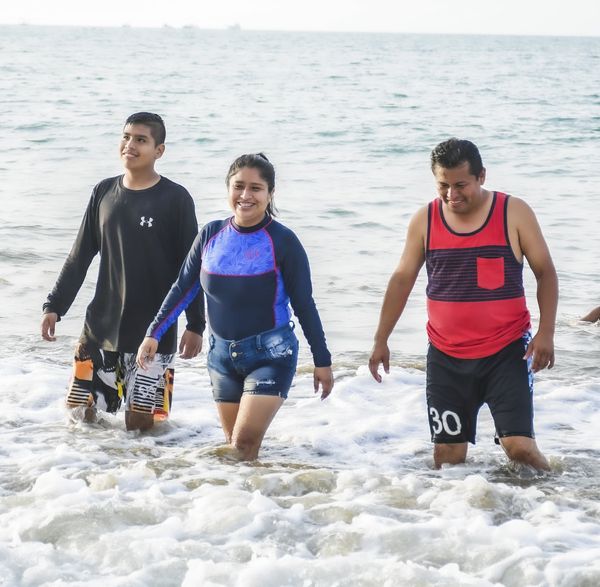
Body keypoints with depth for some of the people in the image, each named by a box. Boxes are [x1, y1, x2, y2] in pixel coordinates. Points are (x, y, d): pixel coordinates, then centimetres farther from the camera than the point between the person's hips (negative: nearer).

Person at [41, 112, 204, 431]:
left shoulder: (175, 199, -6)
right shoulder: (104, 192, 6)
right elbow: (79, 257, 12)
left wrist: (195, 324, -8)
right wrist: (54, 306, 7)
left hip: (154, 331, -4)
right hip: (100, 327, 4)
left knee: (140, 422, -5)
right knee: (80, 411, 6)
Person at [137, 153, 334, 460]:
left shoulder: (282, 241, -12)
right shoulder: (211, 235, 0)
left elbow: (304, 304, -6)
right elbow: (183, 288, 8)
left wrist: (322, 361, -3)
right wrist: (154, 334, 2)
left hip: (270, 355, -5)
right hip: (222, 354, 5)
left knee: (245, 442, -16)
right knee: (232, 442, 10)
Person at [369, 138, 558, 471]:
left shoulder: (513, 213, -4)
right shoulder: (425, 221, 2)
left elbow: (545, 272, 0)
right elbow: (402, 279, 10)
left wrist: (546, 332, -12)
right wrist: (380, 340, 9)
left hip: (507, 353, -2)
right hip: (446, 358, 3)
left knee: (520, 448, -11)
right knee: (447, 457, 2)